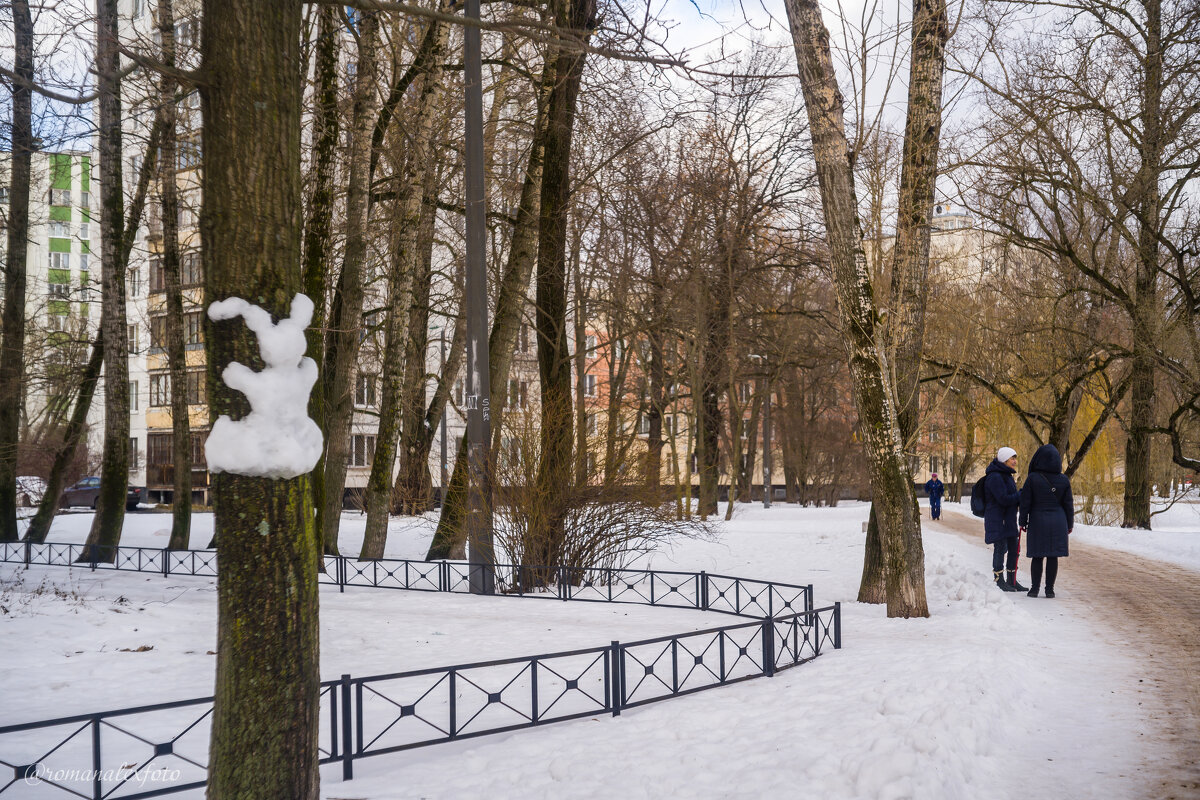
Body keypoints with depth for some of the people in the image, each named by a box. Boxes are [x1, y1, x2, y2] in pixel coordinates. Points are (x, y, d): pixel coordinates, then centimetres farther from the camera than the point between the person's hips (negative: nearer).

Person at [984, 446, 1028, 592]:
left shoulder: (1007, 475, 16)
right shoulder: (995, 477, -17)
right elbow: (1003, 499, -22)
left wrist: (1021, 495, 1)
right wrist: (1022, 495, -14)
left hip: (1009, 519, 10)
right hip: (997, 519, -10)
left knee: (1014, 549, 12)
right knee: (1000, 549, -4)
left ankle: (1011, 580, 21)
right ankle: (999, 581, 4)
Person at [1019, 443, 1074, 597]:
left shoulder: (1032, 478, -9)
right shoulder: (1064, 480, -1)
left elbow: (1025, 502, -5)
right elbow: (1068, 504, 5)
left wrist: (1022, 522, 4)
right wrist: (1069, 525, 15)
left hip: (1037, 521, -2)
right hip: (1057, 523, 2)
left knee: (1037, 557, 5)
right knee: (1053, 556, 5)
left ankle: (1034, 588, 6)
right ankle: (1050, 589, 7)